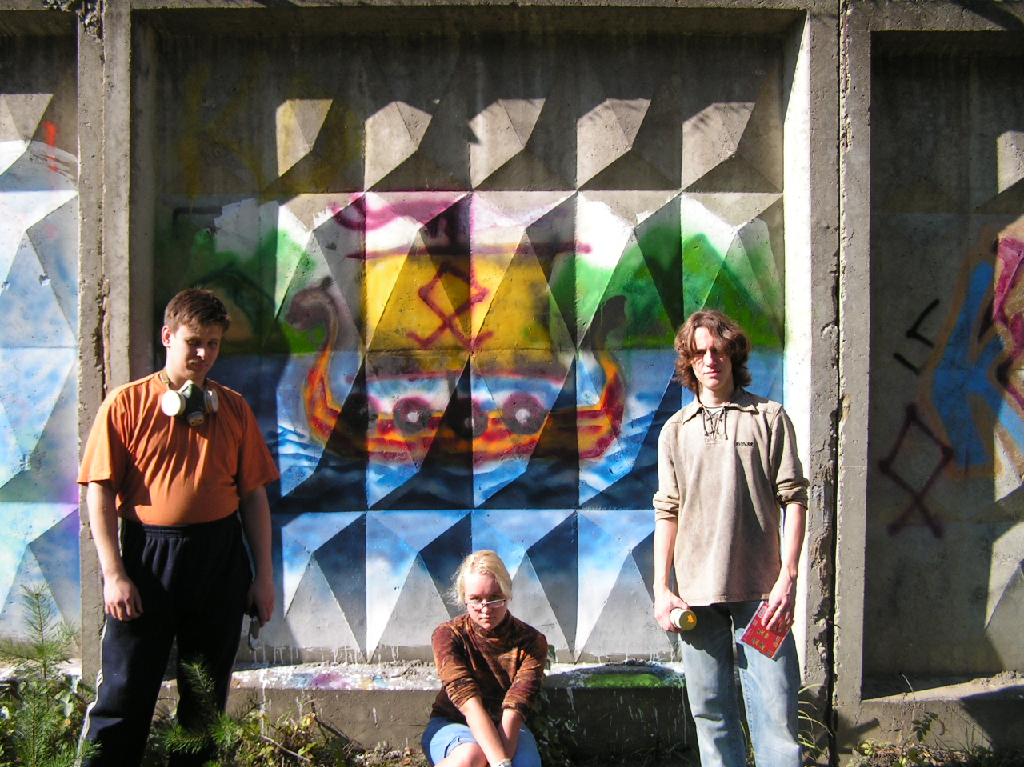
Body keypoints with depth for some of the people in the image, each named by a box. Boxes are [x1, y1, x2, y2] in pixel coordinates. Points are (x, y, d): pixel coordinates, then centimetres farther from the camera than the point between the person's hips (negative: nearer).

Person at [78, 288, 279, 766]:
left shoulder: (233, 408, 5)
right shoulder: (126, 403, -3)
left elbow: (253, 494, 6)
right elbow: (100, 493, -5)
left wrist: (263, 574, 4)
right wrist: (113, 574, -10)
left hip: (219, 558, 3)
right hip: (148, 553, -3)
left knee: (207, 692, 14)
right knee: (123, 694, 3)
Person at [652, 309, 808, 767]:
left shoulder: (768, 417, 5)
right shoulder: (675, 430, 12)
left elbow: (793, 498, 1)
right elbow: (667, 513, 10)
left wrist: (788, 576, -9)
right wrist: (661, 590, 3)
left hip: (760, 591, -2)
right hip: (697, 593, 2)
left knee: (775, 711, -3)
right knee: (711, 714, 8)